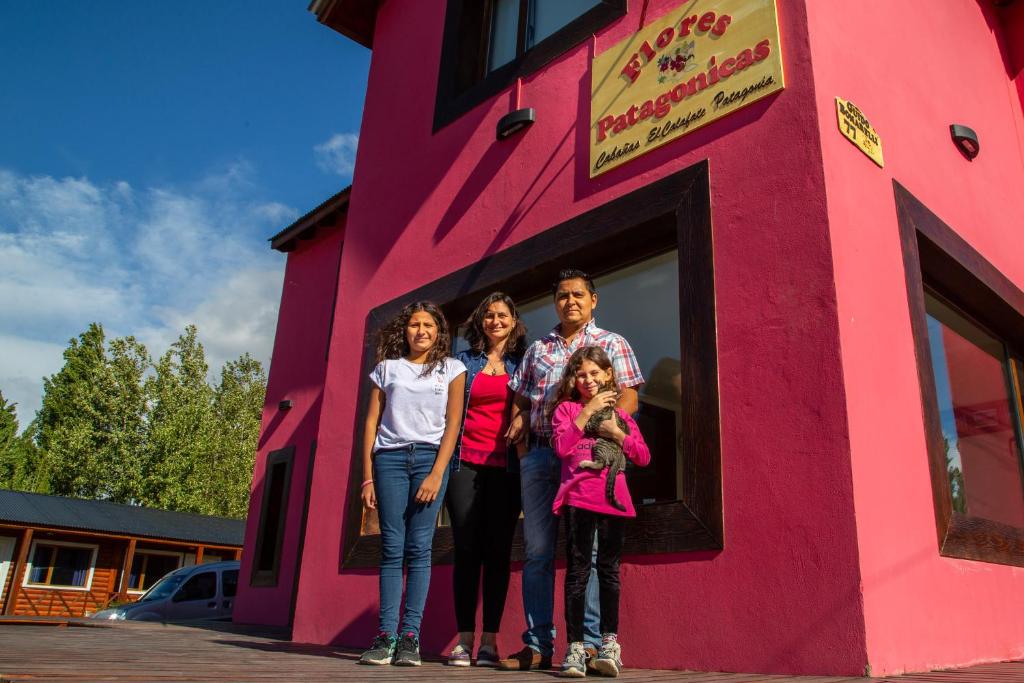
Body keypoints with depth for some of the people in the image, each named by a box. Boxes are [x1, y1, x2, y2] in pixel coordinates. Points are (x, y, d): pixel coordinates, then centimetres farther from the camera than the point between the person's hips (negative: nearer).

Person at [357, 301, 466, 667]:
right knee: (392, 548, -2)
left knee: (418, 548, -4)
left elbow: (453, 423, 2)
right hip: (389, 458, 1)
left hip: (430, 457, -1)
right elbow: (372, 422, 9)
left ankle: (410, 636, 0)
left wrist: (437, 474, -9)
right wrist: (367, 477, 2)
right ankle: (386, 634, 2)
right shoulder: (387, 368, 13)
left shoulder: (451, 369, 10)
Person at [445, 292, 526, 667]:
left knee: (498, 551, 0)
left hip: (506, 466, 0)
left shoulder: (522, 363, 11)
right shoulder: (464, 361, 13)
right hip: (466, 463, 1)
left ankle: (489, 640, 7)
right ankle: (464, 639, 6)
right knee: (467, 550, 0)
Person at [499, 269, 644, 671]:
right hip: (539, 454, 4)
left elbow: (628, 398, -1)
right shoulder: (537, 349, 21)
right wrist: (518, 419, 0)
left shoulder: (611, 344, 9)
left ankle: (591, 644, 3)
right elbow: (520, 398, 22)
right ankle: (538, 646, 9)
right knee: (538, 551, 3)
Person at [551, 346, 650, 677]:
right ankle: (575, 646, 4)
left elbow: (643, 457, 11)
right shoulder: (566, 409, 9)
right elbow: (561, 447, -8)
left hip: (613, 498, 3)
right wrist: (588, 411, -8)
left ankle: (609, 642, 14)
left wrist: (617, 433, -4)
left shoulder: (621, 415, 18)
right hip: (578, 498, -2)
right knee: (577, 570, -1)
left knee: (609, 569, 6)